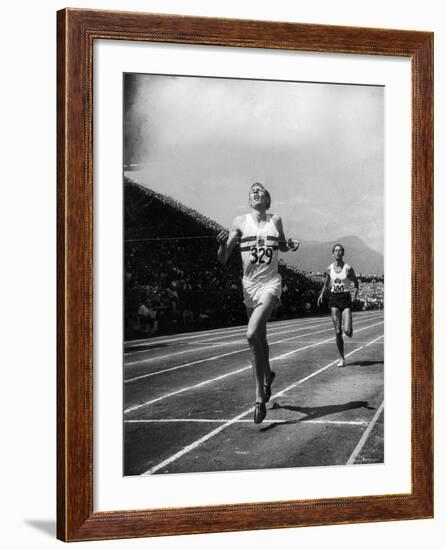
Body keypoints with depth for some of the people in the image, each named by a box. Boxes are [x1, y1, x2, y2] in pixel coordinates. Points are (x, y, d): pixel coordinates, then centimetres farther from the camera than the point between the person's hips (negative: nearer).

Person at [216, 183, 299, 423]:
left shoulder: (276, 220, 3)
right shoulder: (240, 222, 0)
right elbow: (223, 259, -1)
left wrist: (290, 245, 1)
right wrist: (223, 244, -22)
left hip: (270, 284, -2)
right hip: (249, 285, 2)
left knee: (252, 334, -22)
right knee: (260, 338, 14)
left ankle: (259, 397, -15)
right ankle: (267, 376, 43)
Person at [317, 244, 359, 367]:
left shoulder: (348, 268, -5)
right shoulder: (329, 269, 4)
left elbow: (356, 283, 6)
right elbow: (326, 284, 16)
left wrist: (355, 293, -11)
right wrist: (322, 294, 0)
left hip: (346, 299, -2)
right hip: (334, 299, 2)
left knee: (347, 331, -14)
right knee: (338, 331, -1)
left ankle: (349, 329, 26)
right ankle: (342, 358, 9)